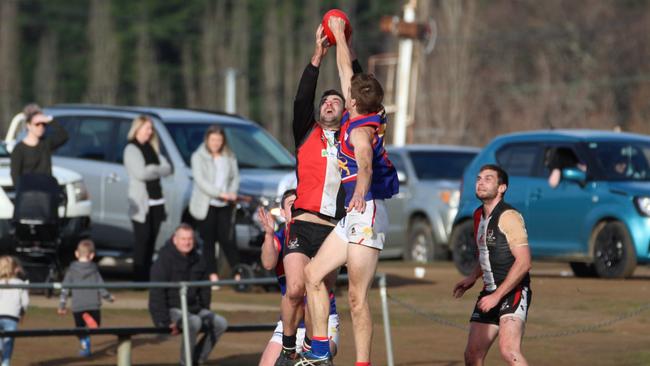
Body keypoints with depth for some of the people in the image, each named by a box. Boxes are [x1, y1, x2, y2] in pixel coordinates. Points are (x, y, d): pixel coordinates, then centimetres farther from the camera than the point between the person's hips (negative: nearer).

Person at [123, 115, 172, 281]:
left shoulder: (152, 148, 17)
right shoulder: (131, 149, -5)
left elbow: (167, 168, 10)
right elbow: (141, 173, -18)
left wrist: (153, 169, -6)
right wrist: (157, 170, -3)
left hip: (156, 201, 7)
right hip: (141, 202, -7)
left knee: (151, 241, 5)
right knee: (142, 239, -8)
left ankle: (147, 277, 9)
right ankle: (139, 278, -6)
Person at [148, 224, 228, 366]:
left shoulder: (198, 261, 10)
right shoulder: (164, 261, -12)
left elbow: (205, 291, 19)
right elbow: (157, 294, -17)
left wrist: (206, 315, 10)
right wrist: (166, 321, -23)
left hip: (193, 308, 7)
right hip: (171, 310, -7)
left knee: (221, 323, -11)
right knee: (194, 322, -35)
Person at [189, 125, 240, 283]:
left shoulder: (229, 157, 10)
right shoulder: (198, 157, -2)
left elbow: (235, 177, 11)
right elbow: (200, 180, -11)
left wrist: (232, 193, -10)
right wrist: (220, 193, -19)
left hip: (225, 205, 2)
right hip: (206, 204, -2)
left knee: (227, 238, -2)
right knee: (209, 240, 1)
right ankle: (212, 274, 5)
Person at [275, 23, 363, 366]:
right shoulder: (307, 134, 14)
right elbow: (302, 100, -2)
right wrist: (317, 56, -8)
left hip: (335, 230, 2)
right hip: (304, 225, -2)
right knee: (295, 292, -13)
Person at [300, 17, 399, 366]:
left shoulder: (361, 129, -16)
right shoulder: (358, 116, 9)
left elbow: (366, 163, -38)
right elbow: (346, 70, 24)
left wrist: (360, 192, -57)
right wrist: (338, 34, 35)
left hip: (367, 214, -10)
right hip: (353, 216, 10)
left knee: (357, 296, -10)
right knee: (313, 272, 12)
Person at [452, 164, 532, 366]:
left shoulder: (508, 217, -13)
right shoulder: (478, 215, 14)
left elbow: (523, 262, -20)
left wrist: (497, 296, -21)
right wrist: (472, 278, 14)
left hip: (513, 292, -9)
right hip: (489, 293, 9)